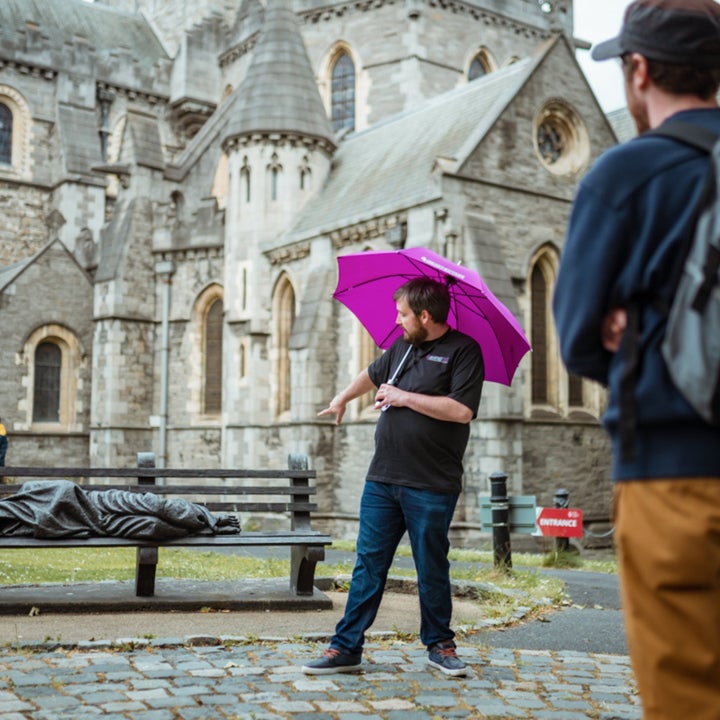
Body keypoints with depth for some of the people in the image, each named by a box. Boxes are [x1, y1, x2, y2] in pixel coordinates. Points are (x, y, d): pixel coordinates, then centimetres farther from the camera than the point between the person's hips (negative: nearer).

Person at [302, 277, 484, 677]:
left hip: (430, 486, -6)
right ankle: (346, 647, 12)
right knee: (368, 564, 7)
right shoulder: (402, 346, 14)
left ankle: (439, 644, 24)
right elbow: (373, 374, 35)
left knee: (432, 569, 6)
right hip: (382, 479, 6)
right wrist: (342, 398, 43)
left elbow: (462, 410, -20)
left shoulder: (463, 351, -7)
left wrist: (405, 397, -14)